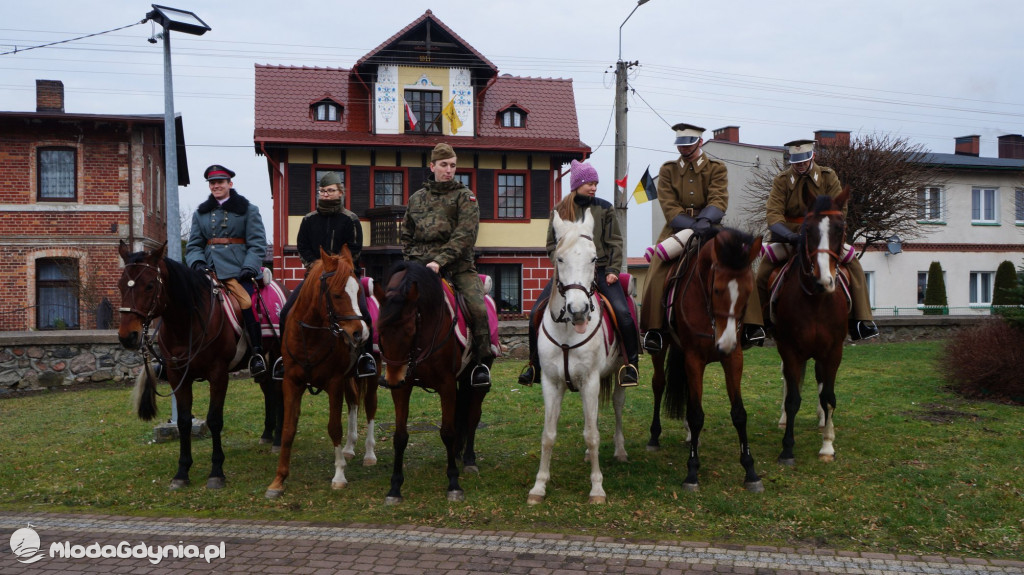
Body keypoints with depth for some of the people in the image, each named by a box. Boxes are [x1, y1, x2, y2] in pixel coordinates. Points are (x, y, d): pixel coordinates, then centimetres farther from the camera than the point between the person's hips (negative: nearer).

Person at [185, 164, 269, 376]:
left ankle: (257, 353, -17)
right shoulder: (201, 213, 19)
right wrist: (197, 263, -7)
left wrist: (249, 267, -14)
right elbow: (193, 245, 15)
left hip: (239, 271, -4)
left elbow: (257, 244, 0)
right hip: (210, 270, 4)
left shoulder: (248, 210, 7)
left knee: (248, 304, -25)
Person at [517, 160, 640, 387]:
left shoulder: (604, 208, 8)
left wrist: (612, 270, -6)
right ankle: (534, 366, 4)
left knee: (622, 312, -22)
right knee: (536, 312, -12)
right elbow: (552, 244, 10)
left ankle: (632, 364, -3)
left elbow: (615, 243, 6)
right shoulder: (560, 210, 8)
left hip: (600, 269, -1)